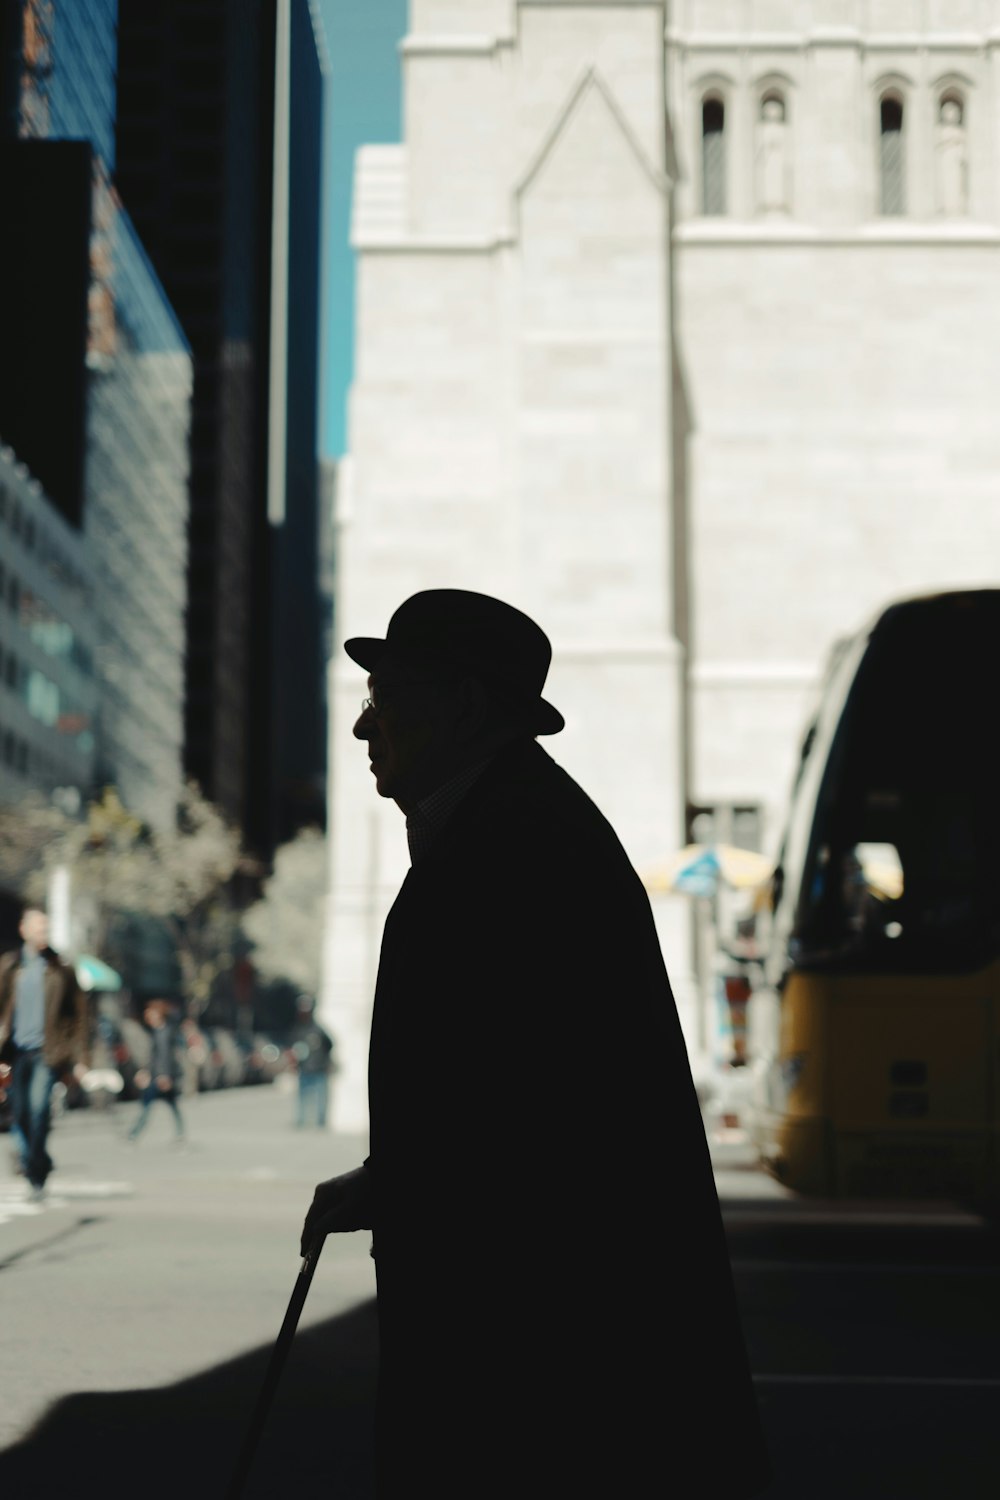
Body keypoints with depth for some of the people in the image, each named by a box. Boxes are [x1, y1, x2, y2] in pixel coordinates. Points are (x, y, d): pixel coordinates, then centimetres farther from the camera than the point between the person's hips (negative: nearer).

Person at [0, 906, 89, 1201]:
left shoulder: (61, 969, 2)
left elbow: (79, 1016, 4)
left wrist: (80, 1058, 1)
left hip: (48, 1051, -3)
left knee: (39, 1106, -18)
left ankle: (36, 1176, -11)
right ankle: (37, 1165, 27)